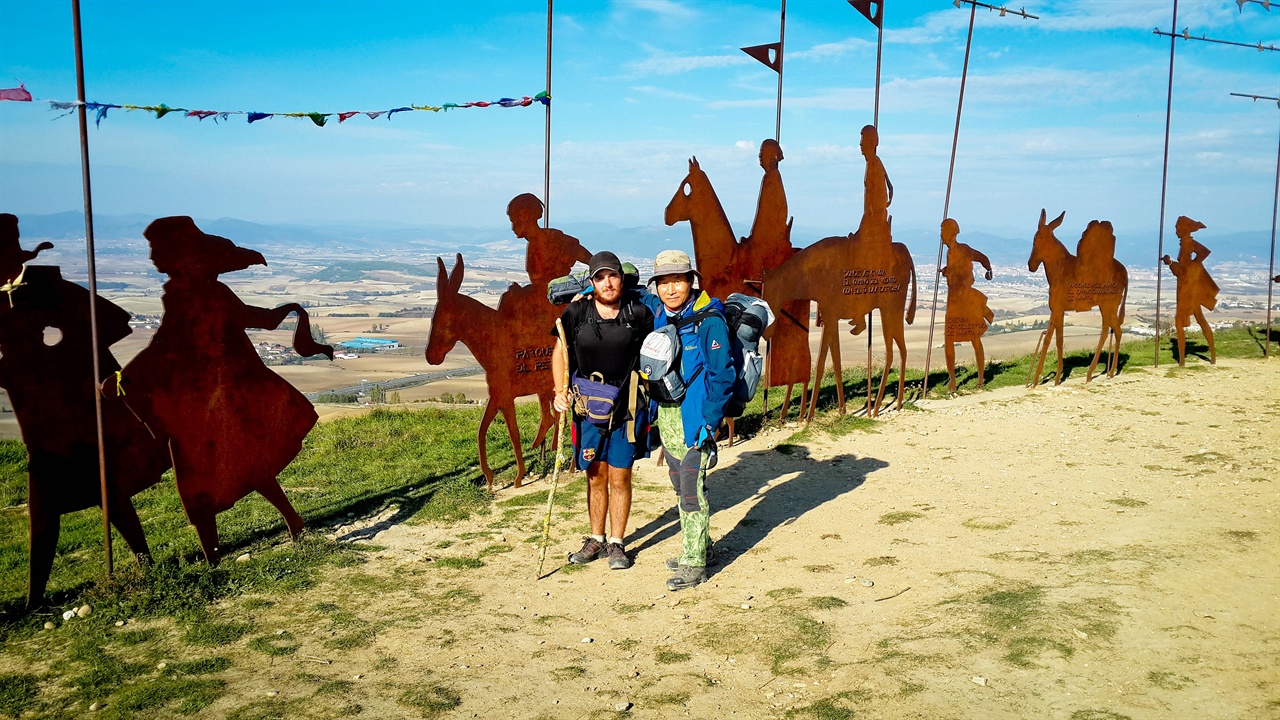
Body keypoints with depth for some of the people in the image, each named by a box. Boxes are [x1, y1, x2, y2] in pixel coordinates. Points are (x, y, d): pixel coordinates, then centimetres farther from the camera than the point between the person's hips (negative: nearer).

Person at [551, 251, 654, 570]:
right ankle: (596, 540, 28)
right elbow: (560, 352, 8)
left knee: (620, 477, 4)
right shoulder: (576, 312, -4)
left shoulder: (639, 313, -6)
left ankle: (616, 543, 20)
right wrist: (560, 391, -3)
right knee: (596, 476, 12)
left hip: (627, 408, -1)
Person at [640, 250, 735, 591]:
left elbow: (723, 375, -17)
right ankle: (697, 545, 33)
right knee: (681, 486, 17)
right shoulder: (654, 311, 1)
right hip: (665, 412, 7)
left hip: (694, 416, -7)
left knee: (692, 489, -4)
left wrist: (709, 424, -18)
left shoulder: (709, 321, -18)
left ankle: (694, 564, 5)